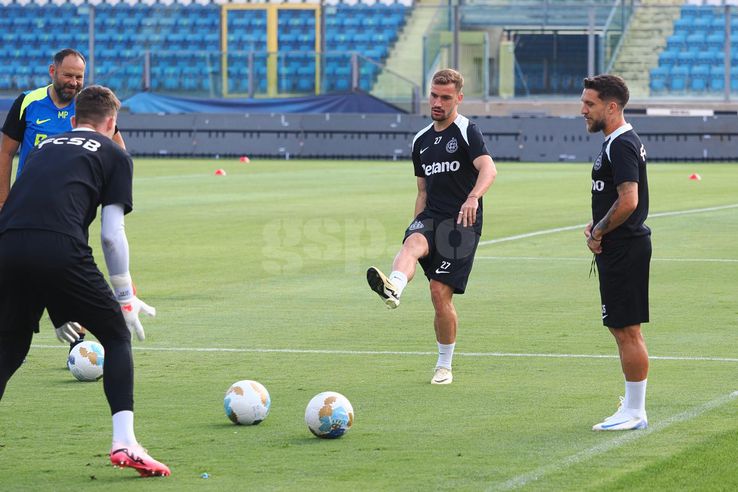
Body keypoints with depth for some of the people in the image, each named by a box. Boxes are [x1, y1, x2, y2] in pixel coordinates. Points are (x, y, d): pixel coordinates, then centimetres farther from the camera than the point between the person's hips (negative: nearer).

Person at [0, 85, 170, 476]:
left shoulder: (45, 147, 32)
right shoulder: (113, 155, 19)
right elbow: (111, 233, 8)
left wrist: (55, 309, 37)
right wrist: (126, 299, 18)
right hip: (61, 250, -4)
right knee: (117, 337, 13)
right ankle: (124, 443, 1)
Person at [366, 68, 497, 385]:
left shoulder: (467, 132, -3)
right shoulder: (421, 141, 18)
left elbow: (488, 169, -21)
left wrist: (473, 197, -41)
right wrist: (418, 226, 22)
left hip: (462, 223, -5)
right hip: (430, 217, 5)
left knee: (441, 292, -10)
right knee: (412, 243, -31)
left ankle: (445, 366, 7)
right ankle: (393, 288, -66)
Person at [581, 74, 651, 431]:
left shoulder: (621, 146, -17)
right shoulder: (618, 142, 16)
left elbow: (628, 201, -26)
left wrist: (598, 232, -13)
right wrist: (595, 226, 10)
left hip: (624, 250, -11)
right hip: (620, 248, 11)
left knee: (627, 331, -6)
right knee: (623, 330, 14)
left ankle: (635, 412, -2)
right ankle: (633, 406, 20)